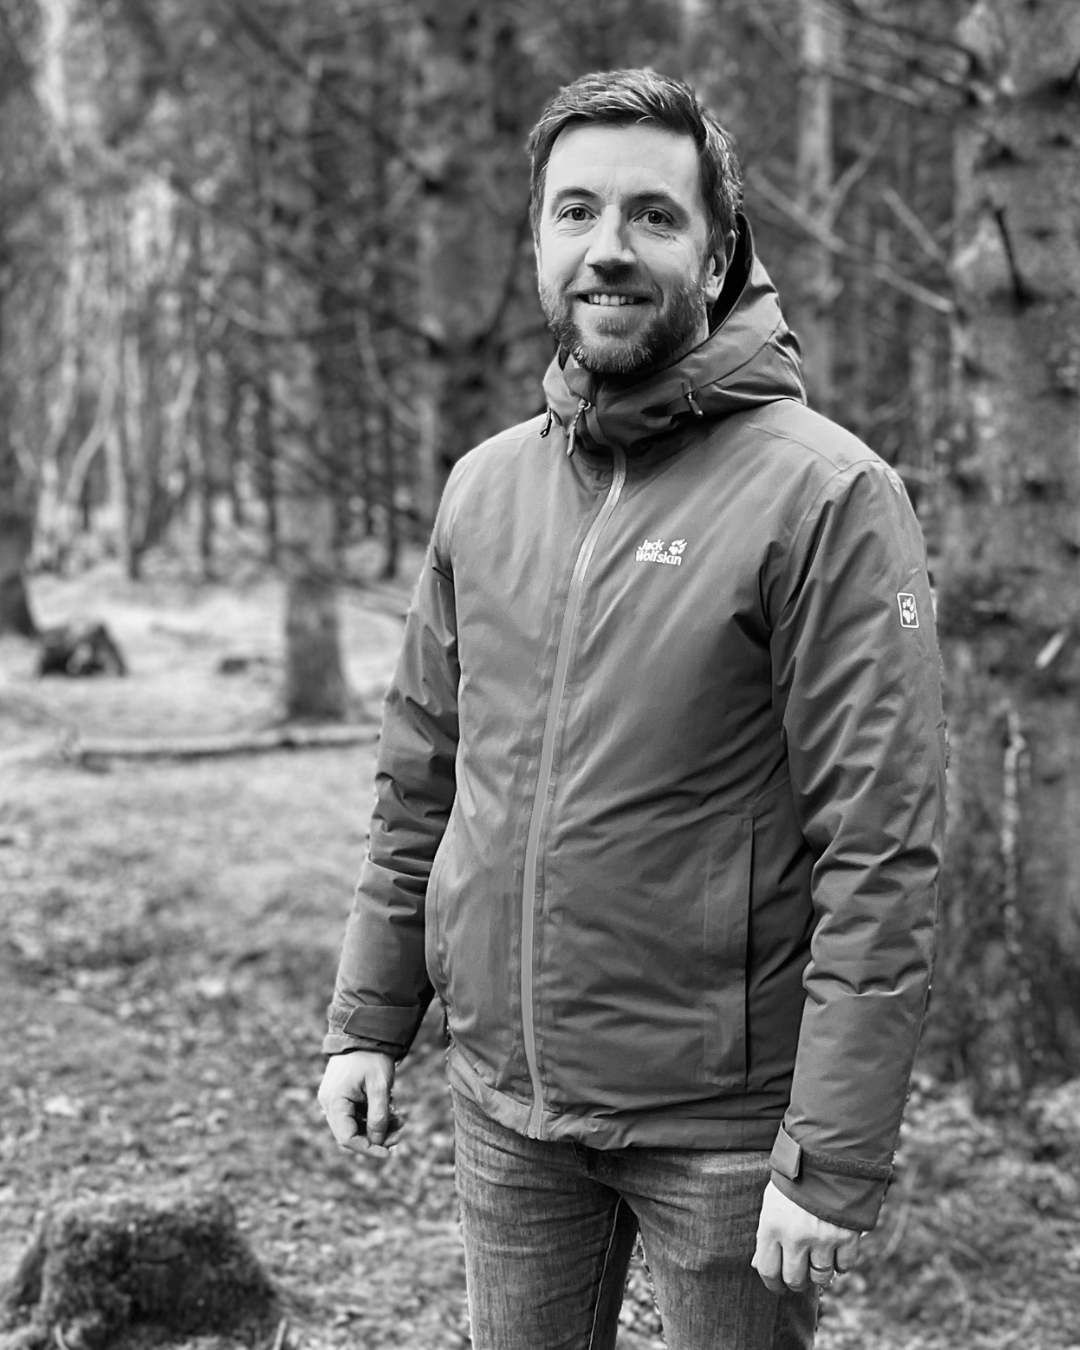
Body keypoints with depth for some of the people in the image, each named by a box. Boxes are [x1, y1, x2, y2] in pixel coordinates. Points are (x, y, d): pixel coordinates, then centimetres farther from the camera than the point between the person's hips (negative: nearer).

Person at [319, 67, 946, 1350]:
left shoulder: (826, 497, -14)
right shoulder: (483, 486, 5)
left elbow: (880, 854, -17)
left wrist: (835, 1160, -19)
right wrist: (368, 1017, 9)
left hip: (721, 1117, -5)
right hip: (503, 1098, 5)